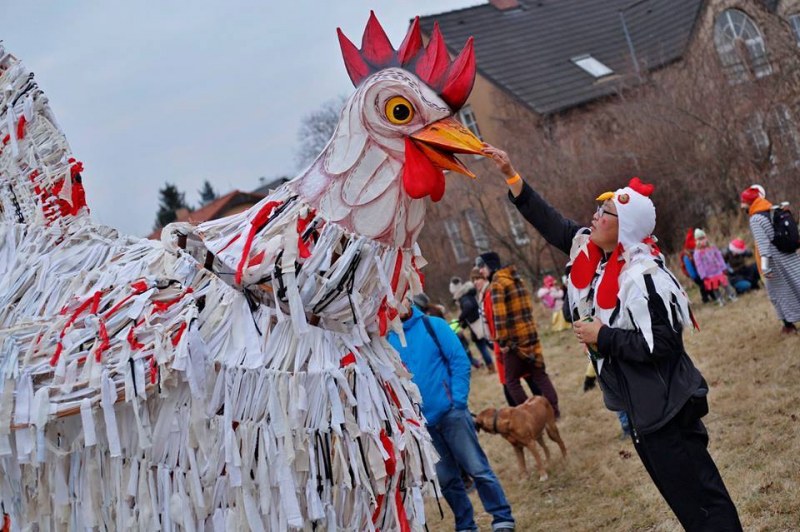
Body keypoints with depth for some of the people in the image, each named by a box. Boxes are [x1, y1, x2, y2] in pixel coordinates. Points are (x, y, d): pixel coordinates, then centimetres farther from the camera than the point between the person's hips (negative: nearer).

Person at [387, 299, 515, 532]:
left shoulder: (433, 325, -4)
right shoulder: (387, 341, 0)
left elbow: (460, 362, -5)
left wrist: (458, 400, -12)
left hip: (450, 412, -2)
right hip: (420, 422, 2)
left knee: (478, 468, 0)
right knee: (446, 479, 12)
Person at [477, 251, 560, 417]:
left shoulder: (497, 285, -12)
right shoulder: (517, 280, 14)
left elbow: (499, 316, -20)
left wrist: (502, 341, -17)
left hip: (514, 339, -8)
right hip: (530, 334, 8)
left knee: (511, 380, 5)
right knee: (539, 374, 12)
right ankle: (554, 410, 11)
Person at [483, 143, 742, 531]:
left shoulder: (642, 277, -23)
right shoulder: (591, 251, 2)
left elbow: (662, 343, -26)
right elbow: (551, 224, 11)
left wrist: (603, 336, -20)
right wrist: (511, 176, 7)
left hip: (666, 407, -9)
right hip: (639, 404, 9)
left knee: (701, 497, -2)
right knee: (681, 496, 18)